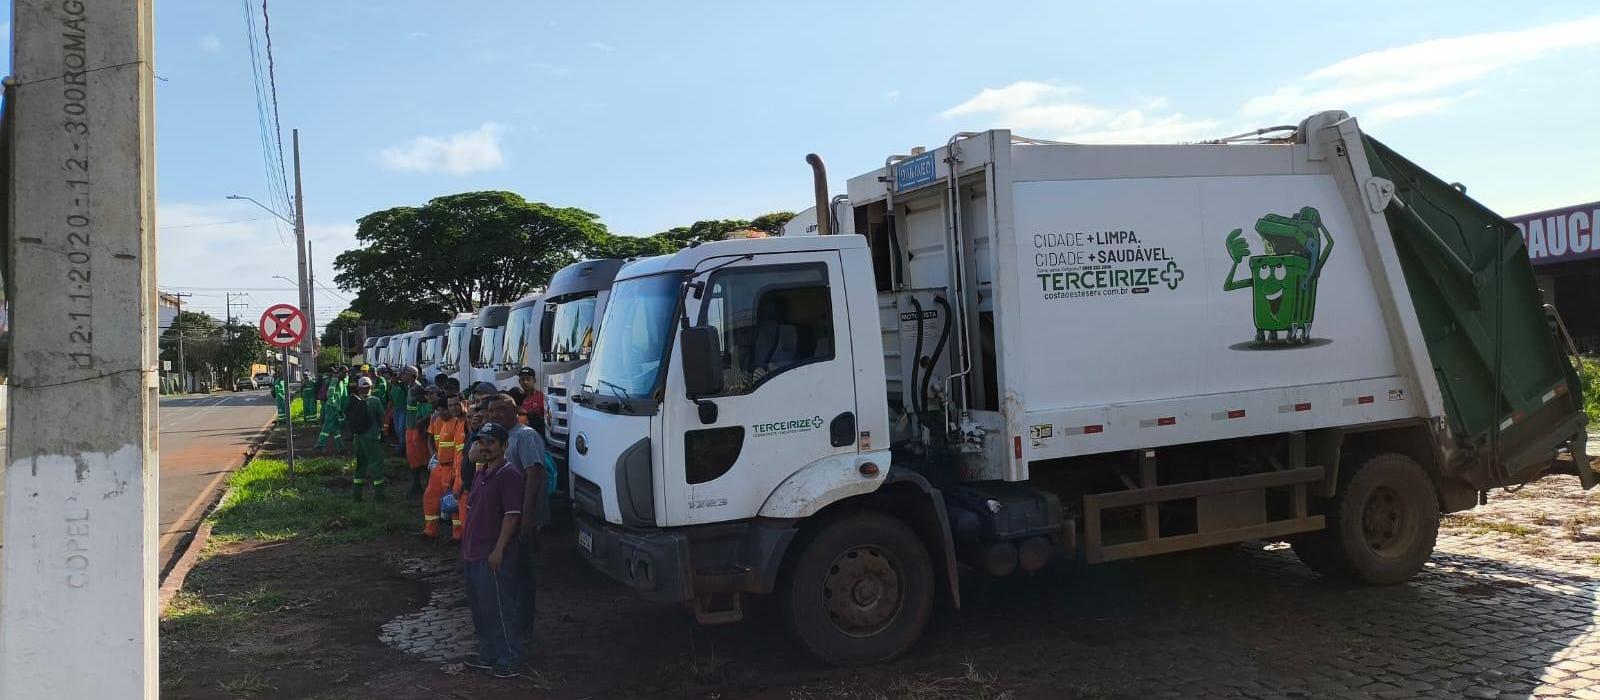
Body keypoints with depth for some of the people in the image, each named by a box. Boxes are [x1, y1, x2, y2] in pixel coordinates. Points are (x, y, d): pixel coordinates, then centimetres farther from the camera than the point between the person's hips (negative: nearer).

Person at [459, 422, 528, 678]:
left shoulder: (509, 475, -15)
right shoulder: (481, 475, 14)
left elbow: (512, 515, -20)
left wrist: (498, 550, -23)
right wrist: (467, 546, 20)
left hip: (495, 556, -9)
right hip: (474, 554, 9)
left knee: (499, 609, -3)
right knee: (480, 609, 16)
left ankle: (509, 661, 7)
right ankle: (488, 655, 29)